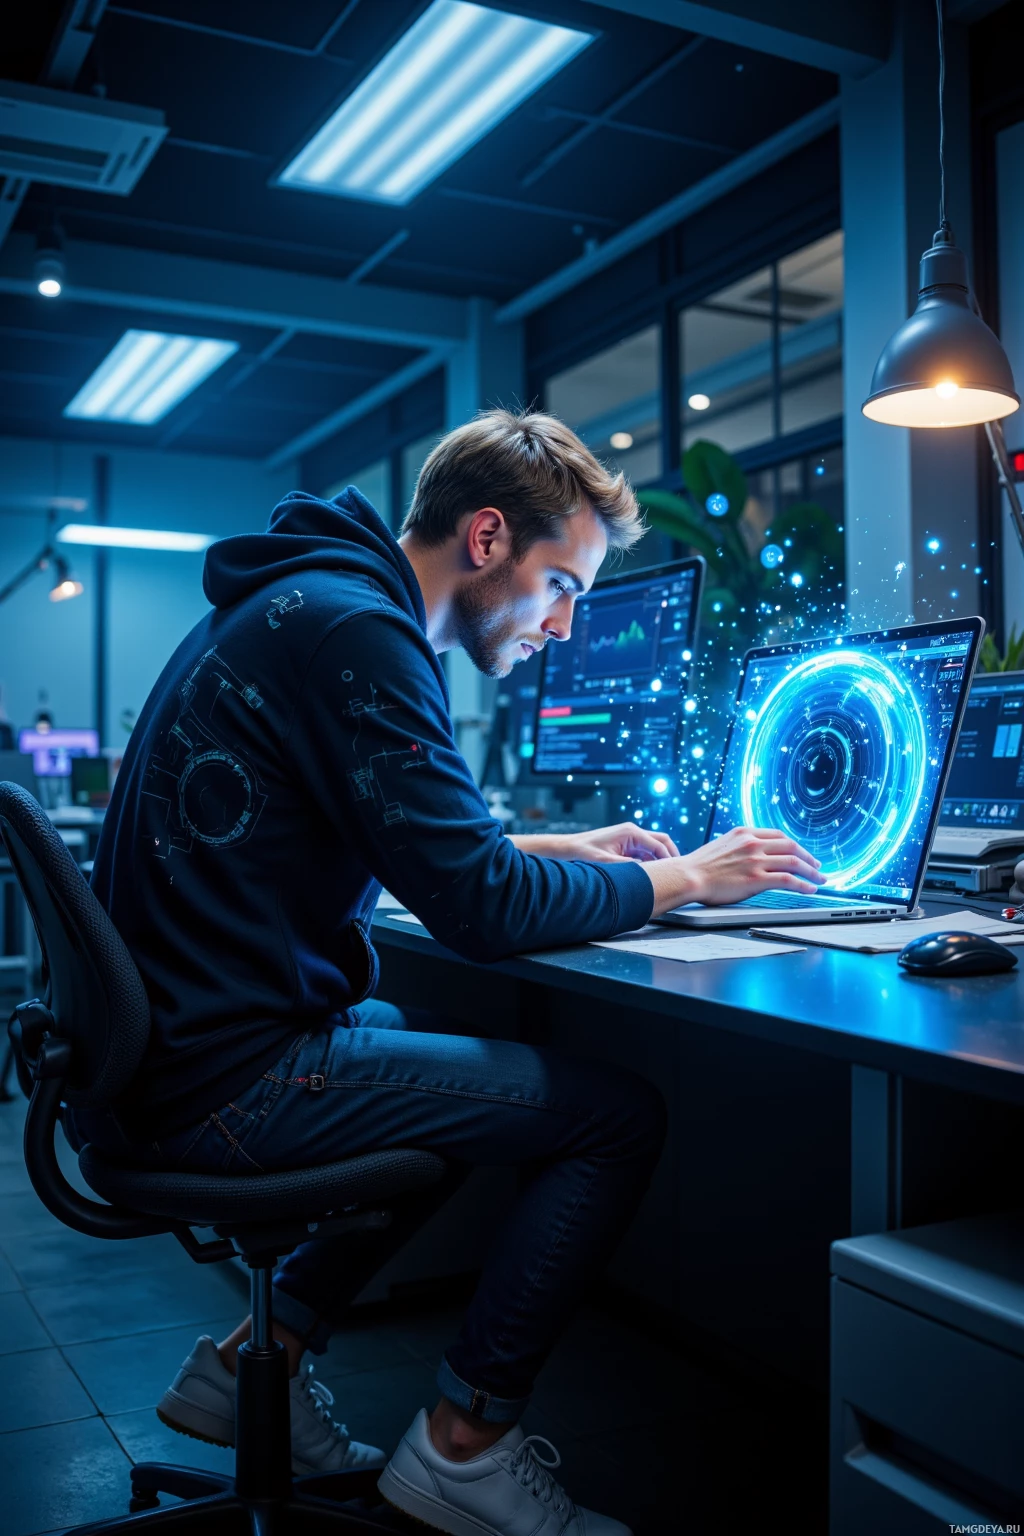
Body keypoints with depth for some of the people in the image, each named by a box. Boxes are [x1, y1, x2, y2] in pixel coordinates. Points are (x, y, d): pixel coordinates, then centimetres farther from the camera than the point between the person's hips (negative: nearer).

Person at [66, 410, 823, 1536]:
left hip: (151, 1050, 10)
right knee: (621, 1112, -5)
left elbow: (417, 844, 24)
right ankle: (465, 1443, 9)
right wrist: (680, 879, -6)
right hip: (225, 1081, -10)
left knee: (477, 1061, 26)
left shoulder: (299, 603, 14)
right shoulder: (353, 629, -18)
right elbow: (479, 910, -20)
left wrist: (563, 851, 15)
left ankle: (258, 1357, 24)